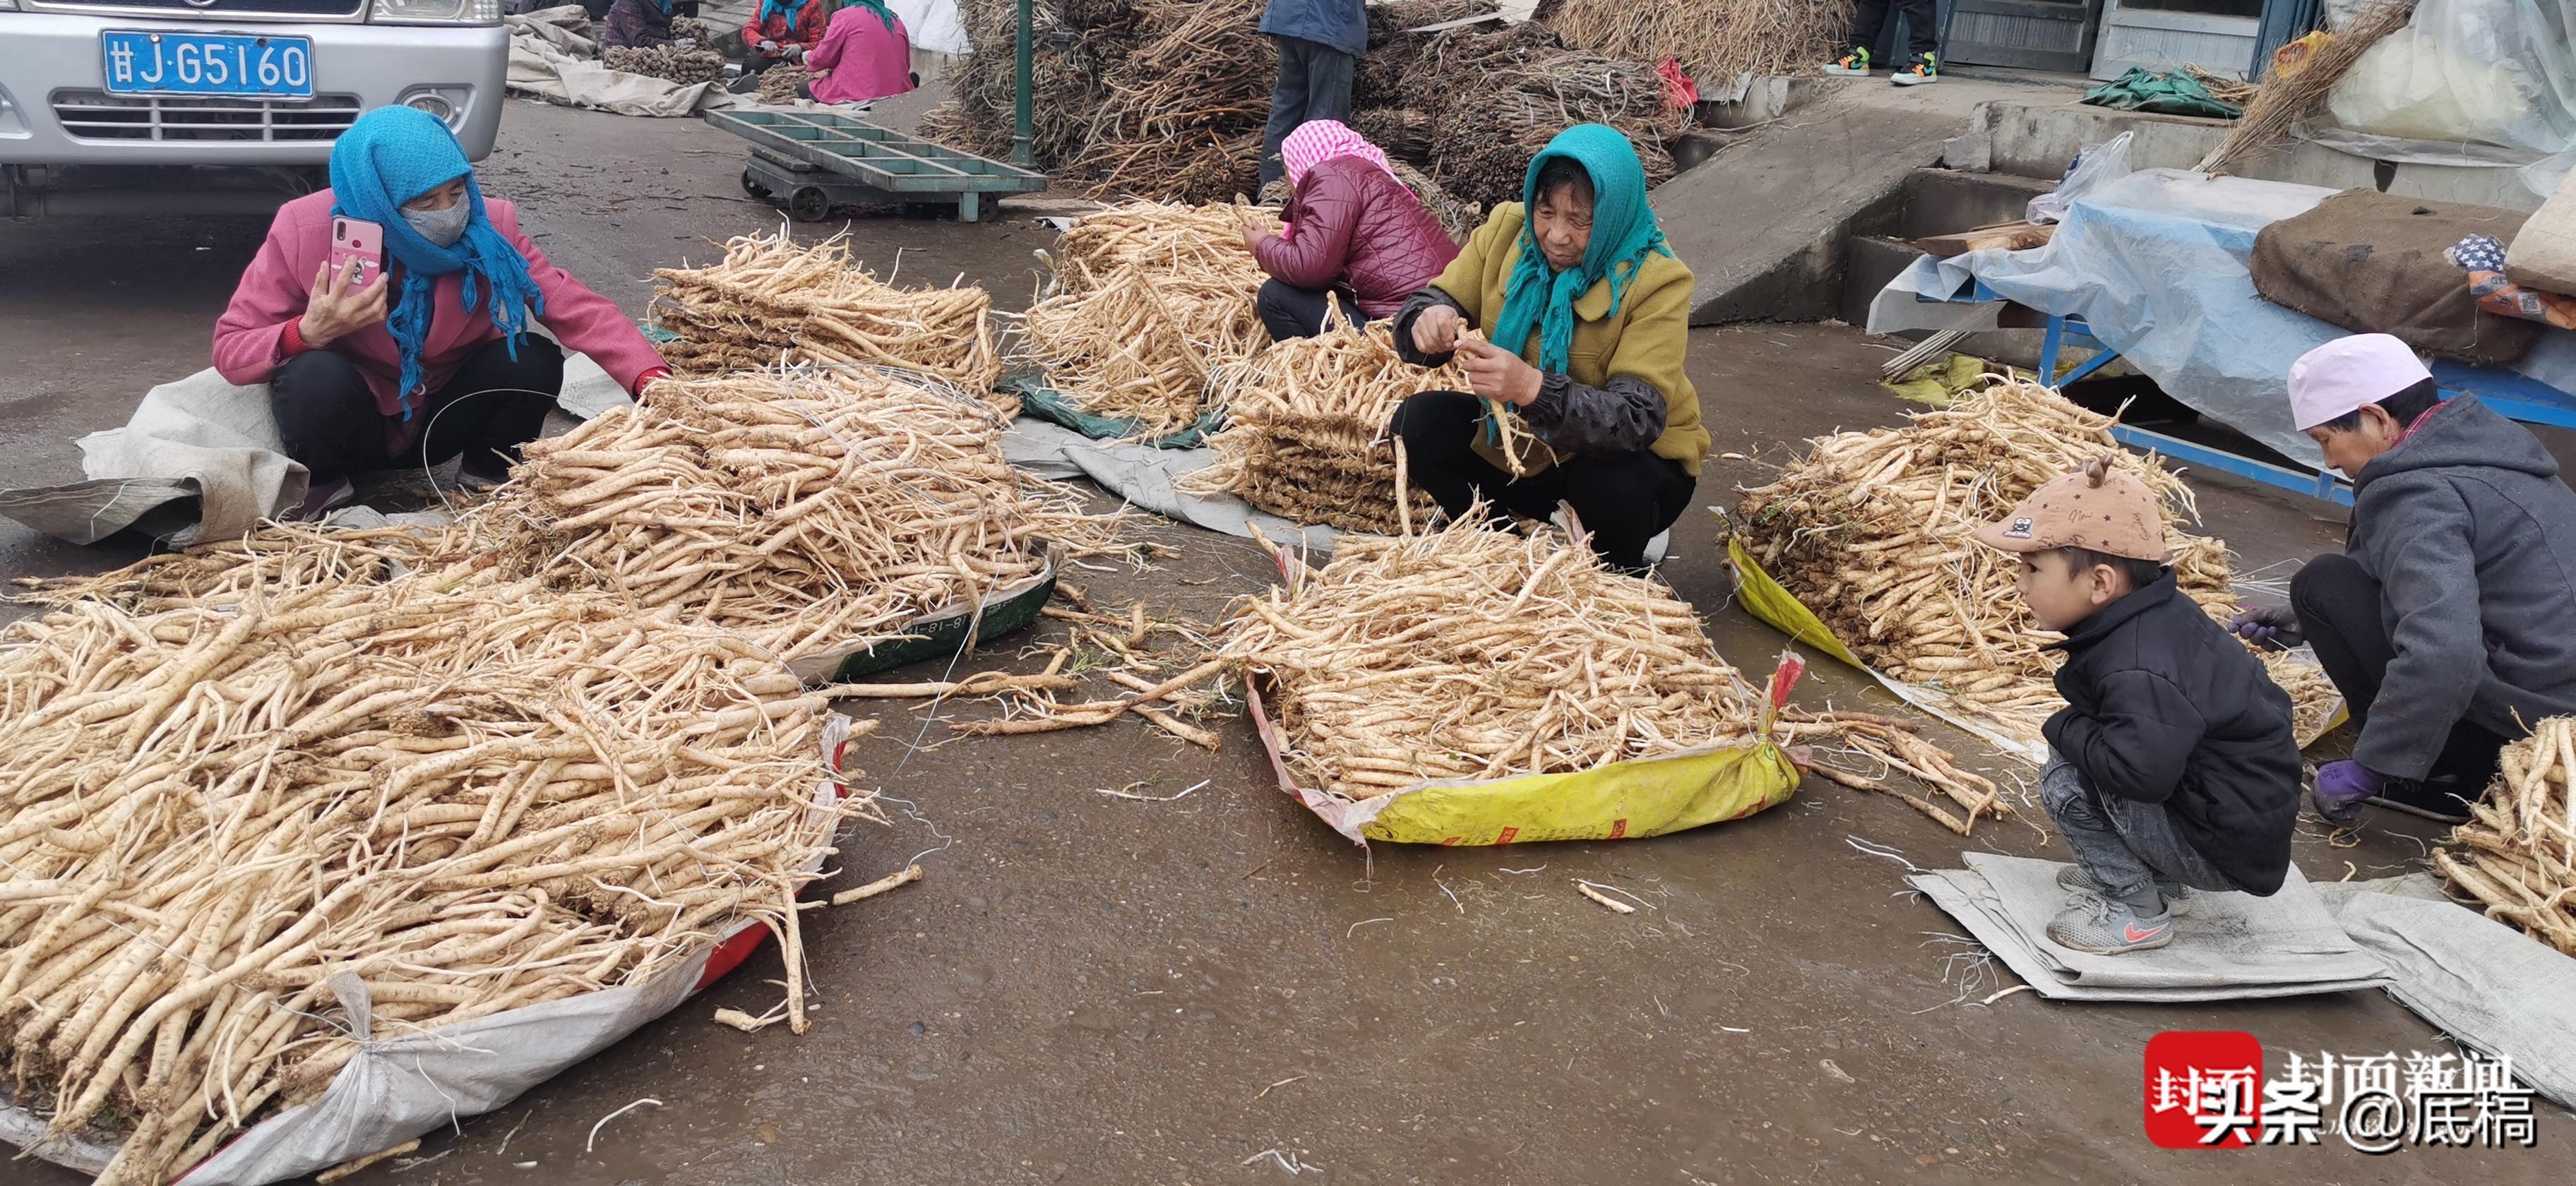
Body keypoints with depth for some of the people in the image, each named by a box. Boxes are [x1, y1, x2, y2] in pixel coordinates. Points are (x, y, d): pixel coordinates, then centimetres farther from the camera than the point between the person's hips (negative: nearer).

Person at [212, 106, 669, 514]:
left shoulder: (488, 225, -17)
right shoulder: (305, 231, -21)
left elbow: (578, 308, -22)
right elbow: (229, 351, -15)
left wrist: (650, 380, -39)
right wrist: (307, 332, -37)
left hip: (439, 421, 2)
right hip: (347, 430, -2)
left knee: (534, 361, -25)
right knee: (316, 377, -35)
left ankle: (489, 477, 3)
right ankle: (321, 485, -3)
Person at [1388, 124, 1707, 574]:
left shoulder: (1656, 281, -23)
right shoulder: (1507, 230, -9)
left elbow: (1638, 418, -32)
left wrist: (1533, 388, -49)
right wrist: (1430, 320, -35)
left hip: (1625, 459, -4)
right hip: (1517, 444, 4)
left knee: (1613, 488, -36)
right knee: (1419, 421, -16)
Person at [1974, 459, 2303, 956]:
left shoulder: (2139, 671, -30)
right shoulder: (2163, 613, 0)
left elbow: (2143, 771, -42)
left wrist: (2065, 729, -23)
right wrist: (2076, 729, -2)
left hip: (2226, 850, -10)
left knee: (2065, 779, -19)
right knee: (2078, 748, 14)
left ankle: (2136, 909, -1)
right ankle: (2153, 873, 18)